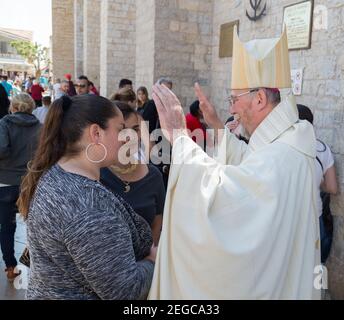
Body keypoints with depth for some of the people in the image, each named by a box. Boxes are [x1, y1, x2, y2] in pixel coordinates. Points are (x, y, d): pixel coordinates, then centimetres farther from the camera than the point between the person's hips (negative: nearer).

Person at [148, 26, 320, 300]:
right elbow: (246, 165, 14)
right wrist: (217, 125, 8)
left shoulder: (278, 159, -32)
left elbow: (214, 191, -42)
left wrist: (178, 135, -32)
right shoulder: (290, 139, 0)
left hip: (264, 284, -9)